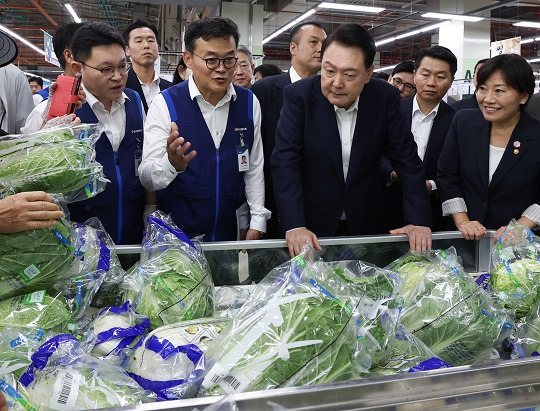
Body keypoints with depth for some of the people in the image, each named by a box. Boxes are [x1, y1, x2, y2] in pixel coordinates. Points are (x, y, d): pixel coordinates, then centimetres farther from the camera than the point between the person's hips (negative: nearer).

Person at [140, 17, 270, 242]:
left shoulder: (249, 103, -3)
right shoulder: (165, 104, -14)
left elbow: (255, 166, 3)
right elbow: (147, 178, -16)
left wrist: (257, 223, 0)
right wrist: (172, 164, -37)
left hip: (231, 232, 3)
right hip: (176, 235, -3)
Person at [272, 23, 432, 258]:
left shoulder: (386, 98, -9)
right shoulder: (299, 95, -14)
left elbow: (407, 161, -6)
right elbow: (285, 161, -19)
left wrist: (418, 221, -14)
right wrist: (294, 227, -28)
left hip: (367, 225, 2)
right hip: (312, 226, -2)